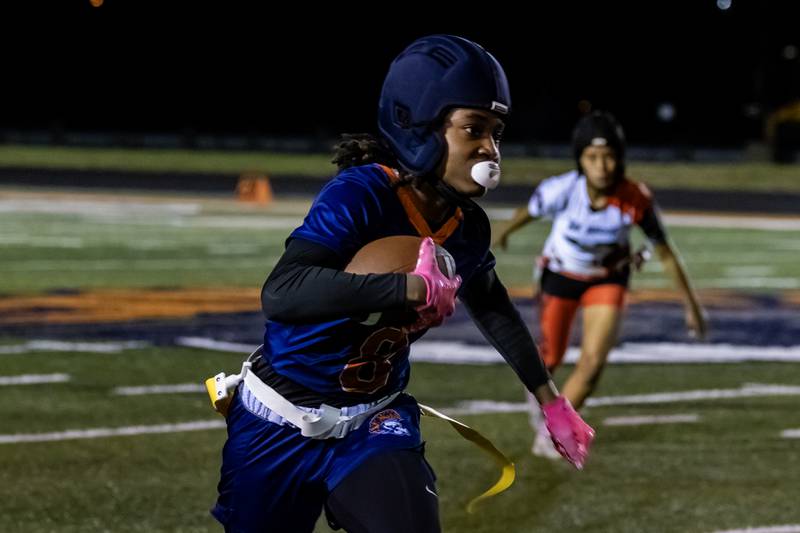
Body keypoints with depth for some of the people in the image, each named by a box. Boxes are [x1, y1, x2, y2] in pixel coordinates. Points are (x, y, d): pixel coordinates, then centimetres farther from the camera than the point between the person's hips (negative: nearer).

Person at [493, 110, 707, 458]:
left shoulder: (637, 200, -31)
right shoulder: (561, 190, -33)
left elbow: (665, 253, -15)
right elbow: (528, 211, -9)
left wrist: (692, 305, -8)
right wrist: (504, 234, 12)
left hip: (607, 279, 0)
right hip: (559, 275, 0)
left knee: (593, 363, -14)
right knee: (549, 360, 13)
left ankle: (550, 436, 6)